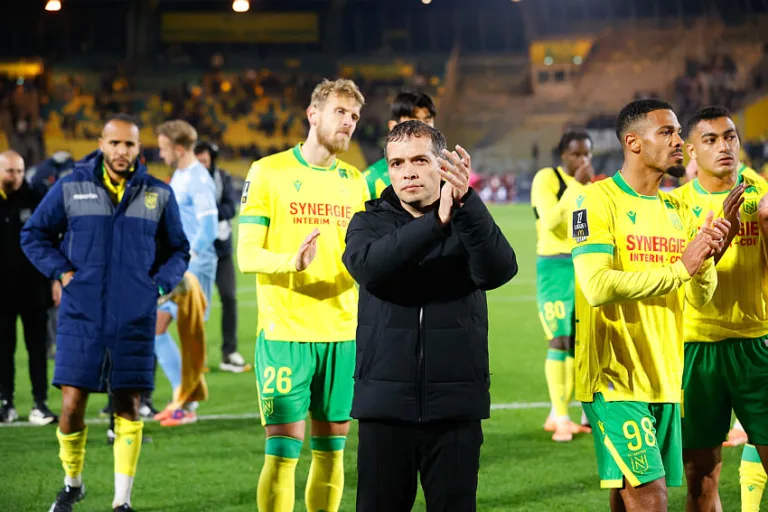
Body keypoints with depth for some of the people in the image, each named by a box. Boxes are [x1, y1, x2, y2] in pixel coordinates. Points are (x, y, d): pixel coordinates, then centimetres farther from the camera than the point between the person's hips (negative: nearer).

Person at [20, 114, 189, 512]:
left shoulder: (159, 195, 6)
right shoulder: (70, 189, 2)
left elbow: (178, 250, 16)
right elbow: (33, 235, 11)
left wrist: (160, 283, -1)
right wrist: (61, 270, -3)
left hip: (135, 321, 1)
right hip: (81, 317, -1)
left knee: (128, 407, 1)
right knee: (72, 404, -4)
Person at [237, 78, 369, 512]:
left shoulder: (355, 181, 13)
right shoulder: (269, 172, -2)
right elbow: (246, 256, -7)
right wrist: (291, 261, -26)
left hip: (342, 333, 5)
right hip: (284, 333, -5)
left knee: (331, 449, 9)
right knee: (284, 449, -8)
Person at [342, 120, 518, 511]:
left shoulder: (469, 223, 5)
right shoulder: (370, 222, 6)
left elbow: (500, 270, -16)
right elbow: (368, 265, -17)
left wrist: (466, 204, -31)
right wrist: (436, 222, -29)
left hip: (455, 405, 0)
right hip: (385, 403, 0)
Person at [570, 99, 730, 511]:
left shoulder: (676, 210, 13)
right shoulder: (597, 201, -10)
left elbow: (700, 299, 9)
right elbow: (597, 287, -23)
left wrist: (706, 256, -11)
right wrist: (678, 268, -21)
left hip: (664, 379, 7)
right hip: (615, 377, -7)